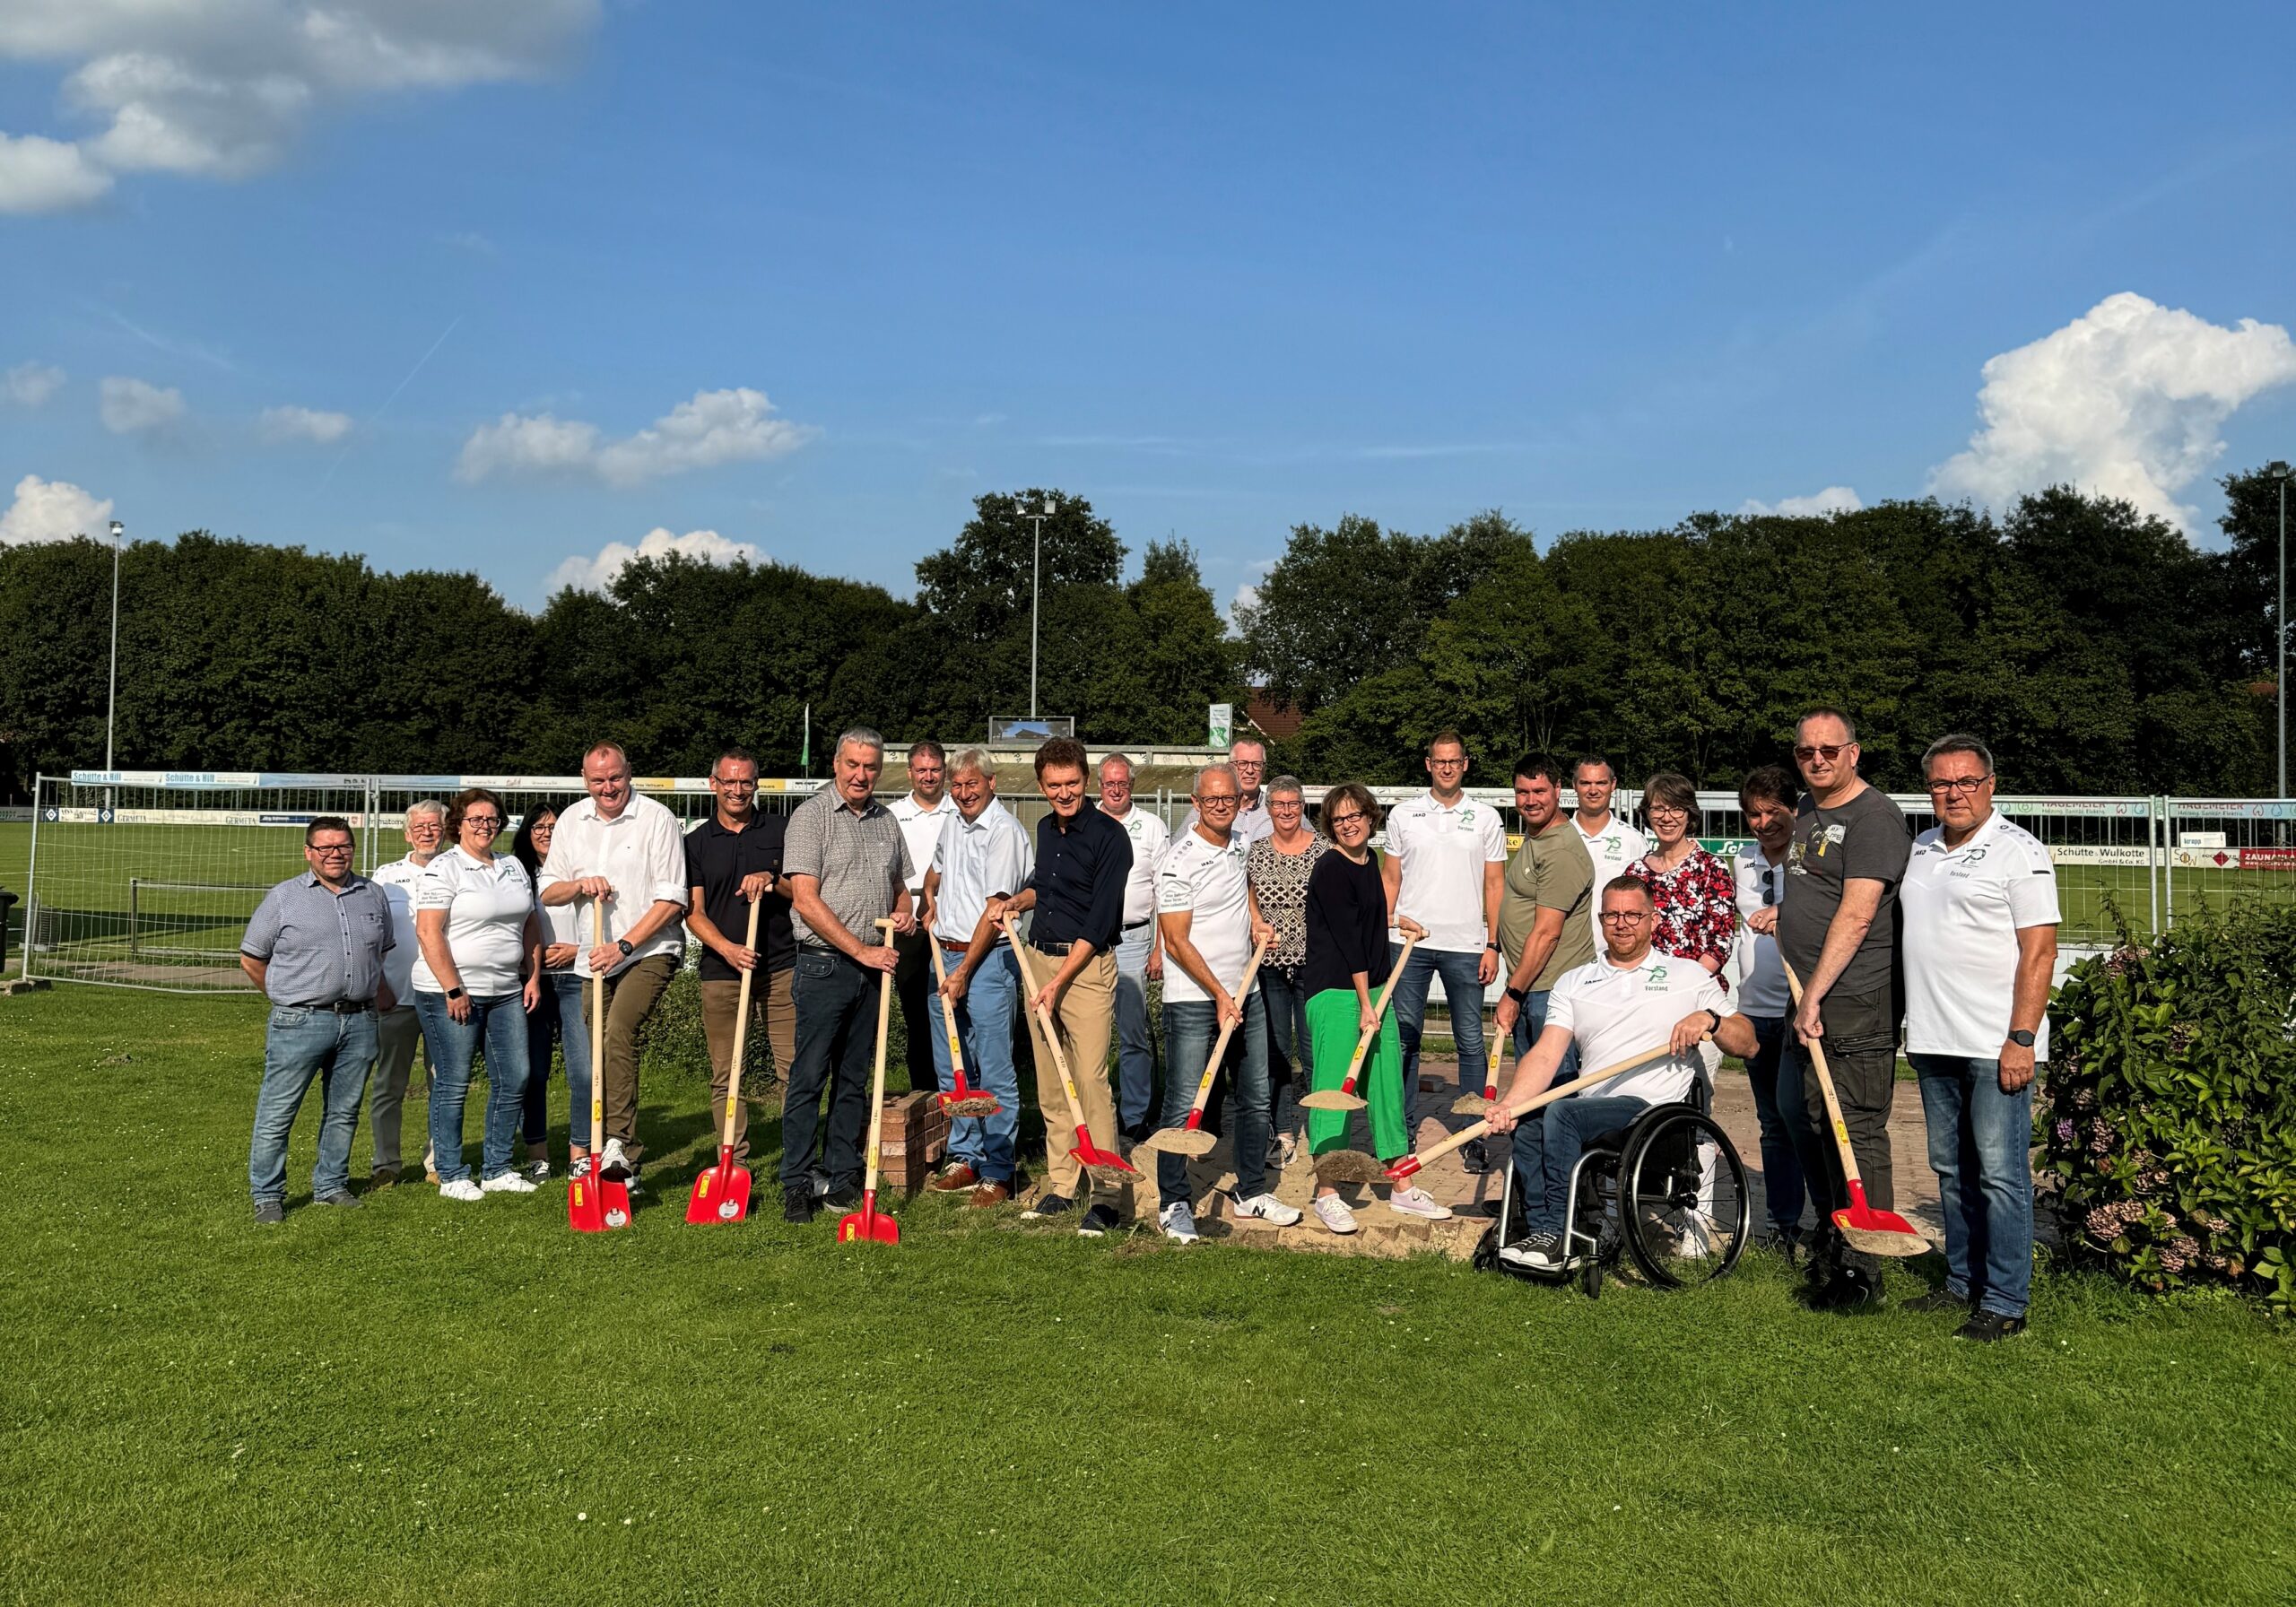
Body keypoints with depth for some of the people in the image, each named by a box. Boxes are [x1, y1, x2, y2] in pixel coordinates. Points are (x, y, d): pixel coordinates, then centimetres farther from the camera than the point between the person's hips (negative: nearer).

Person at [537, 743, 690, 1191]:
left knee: (619, 1031, -27)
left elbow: (671, 900, -10)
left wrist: (623, 945, -16)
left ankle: (620, 1143, -28)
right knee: (595, 1054, 7)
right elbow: (547, 892, 13)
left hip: (650, 951, -6)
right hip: (594, 957, 6)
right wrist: (579, 884, -9)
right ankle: (624, 1156, 17)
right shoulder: (571, 821, 10)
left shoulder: (657, 819, -7)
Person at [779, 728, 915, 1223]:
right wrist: (861, 950, -14)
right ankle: (797, 1184, 3)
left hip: (873, 966, 6)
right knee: (809, 1077, -4)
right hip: (825, 964, -6)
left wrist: (904, 912, 4)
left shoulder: (886, 820, 13)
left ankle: (842, 1179, 17)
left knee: (854, 1078, 10)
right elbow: (806, 901, -13)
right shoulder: (812, 815, -6)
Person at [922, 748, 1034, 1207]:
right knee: (950, 1066, 13)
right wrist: (930, 901, 16)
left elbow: (995, 911, -15)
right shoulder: (953, 825, 14)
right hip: (946, 954, 8)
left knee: (994, 1070, -5)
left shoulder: (1005, 832, -12)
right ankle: (964, 1158, 23)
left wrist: (964, 972, -15)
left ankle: (997, 1173, 1)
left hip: (989, 958, -8)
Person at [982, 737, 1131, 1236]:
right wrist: (1015, 902, 11)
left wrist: (1058, 982, -16)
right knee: (1050, 1086, 10)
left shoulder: (1108, 836, -11)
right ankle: (1060, 1186, 18)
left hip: (1087, 965, -7)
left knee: (1090, 1081, -11)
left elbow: (1100, 919, -15)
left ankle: (1105, 1195, -5)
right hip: (1038, 959, 7)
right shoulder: (1046, 829, 12)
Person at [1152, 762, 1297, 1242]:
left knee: (1255, 1100, 14)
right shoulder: (1178, 863, -16)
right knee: (1183, 1106, -2)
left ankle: (1251, 1192, 28)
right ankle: (1172, 1203, 10)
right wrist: (1220, 996, -18)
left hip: (1245, 994, 7)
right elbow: (1177, 943, -17)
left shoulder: (1240, 847, 7)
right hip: (1193, 1000, -7)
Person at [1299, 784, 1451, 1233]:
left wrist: (1396, 920, 34)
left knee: (1388, 1084, 11)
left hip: (1373, 986, 8)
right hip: (1334, 991, -8)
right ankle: (1326, 1193, 4)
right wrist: (1364, 1003, -18)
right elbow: (1348, 939, -17)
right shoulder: (1331, 869, -14)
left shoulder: (1369, 860, 12)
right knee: (1334, 1087, -6)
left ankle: (1402, 1188, 20)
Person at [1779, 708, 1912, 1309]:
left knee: (1857, 1133, -6)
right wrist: (1781, 914, 17)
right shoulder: (1806, 813, 17)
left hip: (1856, 1005, -9)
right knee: (1809, 1125, 16)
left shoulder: (1874, 816, -12)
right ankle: (1829, 1240, 31)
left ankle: (1860, 1270, 1)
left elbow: (1856, 916, -21)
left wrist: (1815, 994, -23)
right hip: (1809, 1001, 9)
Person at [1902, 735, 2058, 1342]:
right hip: (1933, 1042, 7)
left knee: (2000, 1173, -4)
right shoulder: (1917, 850, 14)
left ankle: (2005, 1302, 3)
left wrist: (2022, 1039, -17)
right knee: (1951, 1170, 14)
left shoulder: (2018, 852, -7)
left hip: (1997, 1044, -7)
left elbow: (2039, 952, -12)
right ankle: (1962, 1284, 25)